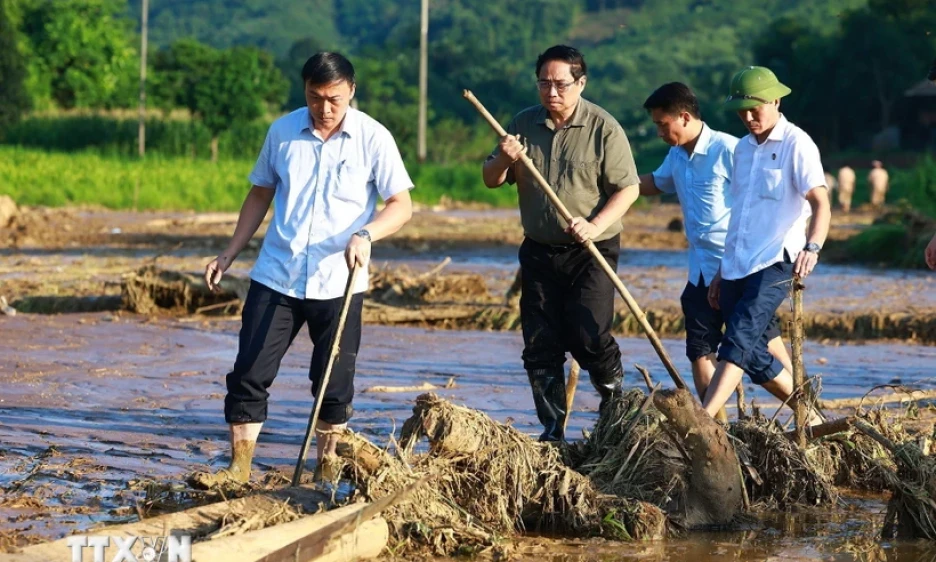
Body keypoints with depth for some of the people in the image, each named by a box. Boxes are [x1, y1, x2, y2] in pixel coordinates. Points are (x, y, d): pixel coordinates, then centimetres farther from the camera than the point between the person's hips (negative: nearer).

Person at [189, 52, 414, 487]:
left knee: (334, 384, 6)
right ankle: (238, 467, 3)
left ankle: (325, 472, 21)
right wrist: (230, 254, 8)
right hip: (275, 276, 2)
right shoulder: (282, 132, 3)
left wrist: (365, 234, -24)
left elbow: (401, 206, -5)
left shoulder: (373, 138, -5)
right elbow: (260, 195, 14)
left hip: (338, 283, -2)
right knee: (249, 373, -3)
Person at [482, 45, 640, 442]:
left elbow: (627, 188, -8)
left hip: (591, 252, -4)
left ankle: (613, 389, 15)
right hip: (539, 252, 4)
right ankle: (552, 431, 10)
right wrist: (504, 160, -12)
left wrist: (595, 225, -23)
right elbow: (491, 181, 10)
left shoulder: (603, 128, -7)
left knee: (587, 334, -15)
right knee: (540, 346, 2)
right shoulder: (523, 124, 6)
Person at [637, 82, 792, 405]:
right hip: (702, 272, 7)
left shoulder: (728, 149, -14)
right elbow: (656, 184, 32)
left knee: (765, 343, -1)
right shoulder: (677, 157, 10)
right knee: (700, 351, 4)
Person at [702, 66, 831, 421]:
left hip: (775, 263, -8)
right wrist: (722, 271, 24)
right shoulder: (743, 148, 17)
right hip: (736, 268, 8)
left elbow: (820, 203, -17)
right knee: (753, 356, 8)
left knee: (740, 338, -21)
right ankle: (810, 418, 22)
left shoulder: (796, 145, -5)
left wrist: (812, 248, -35)